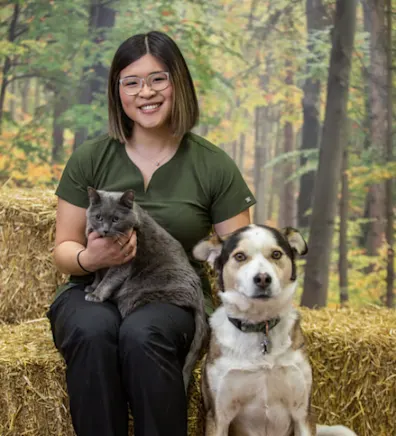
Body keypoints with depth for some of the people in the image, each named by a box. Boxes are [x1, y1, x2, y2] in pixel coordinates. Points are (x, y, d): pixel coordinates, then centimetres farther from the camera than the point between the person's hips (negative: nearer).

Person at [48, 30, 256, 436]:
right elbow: (64, 249, 6)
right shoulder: (89, 158, 3)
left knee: (142, 334, -35)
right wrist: (89, 258, -18)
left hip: (174, 298, -1)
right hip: (95, 292, 1)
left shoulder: (214, 166, 0)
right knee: (93, 331, -34)